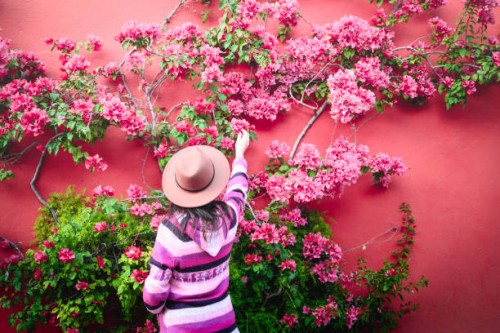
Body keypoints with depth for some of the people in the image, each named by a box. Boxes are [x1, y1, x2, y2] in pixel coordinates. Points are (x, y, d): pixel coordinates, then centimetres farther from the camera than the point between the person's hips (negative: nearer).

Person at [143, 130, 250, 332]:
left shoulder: (171, 230, -23)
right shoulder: (228, 217, -12)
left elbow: (155, 287, -17)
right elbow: (237, 190, 12)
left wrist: (154, 308, 5)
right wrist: (240, 153, 28)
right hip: (220, 317, 3)